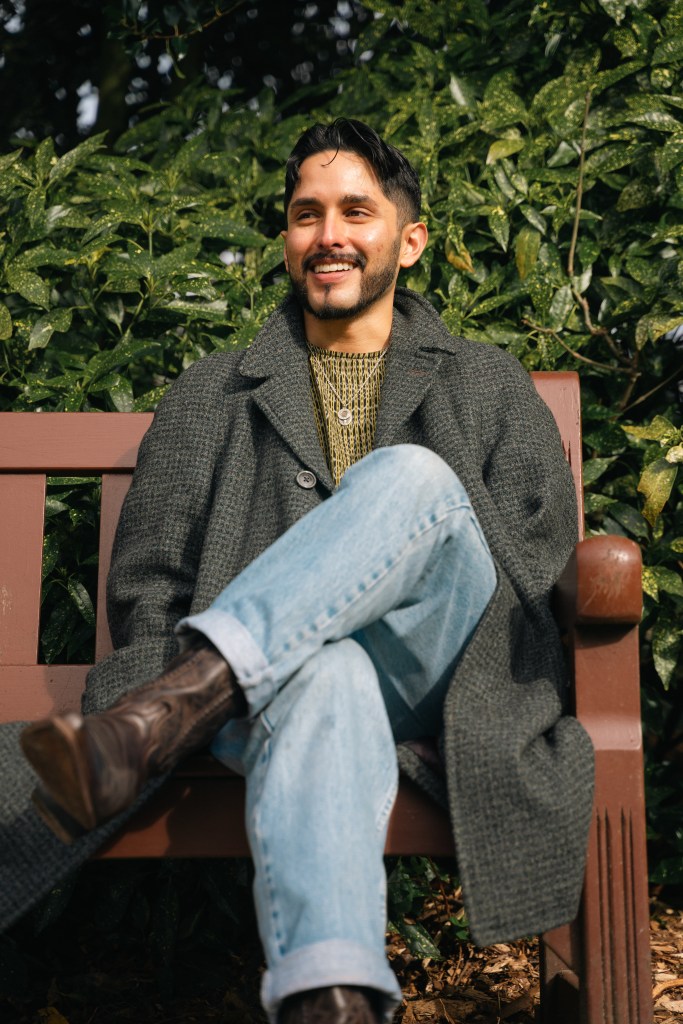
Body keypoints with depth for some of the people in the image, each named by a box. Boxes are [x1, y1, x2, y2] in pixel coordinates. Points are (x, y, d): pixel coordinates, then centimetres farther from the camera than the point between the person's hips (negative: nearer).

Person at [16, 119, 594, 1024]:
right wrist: (175, 696, -6)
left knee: (411, 476, -29)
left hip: (435, 678, 1)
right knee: (326, 677, -39)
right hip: (273, 677, 0)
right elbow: (146, 582, 13)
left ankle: (136, 737, -41)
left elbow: (536, 558, 9)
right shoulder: (212, 396, 21)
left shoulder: (489, 388, 21)